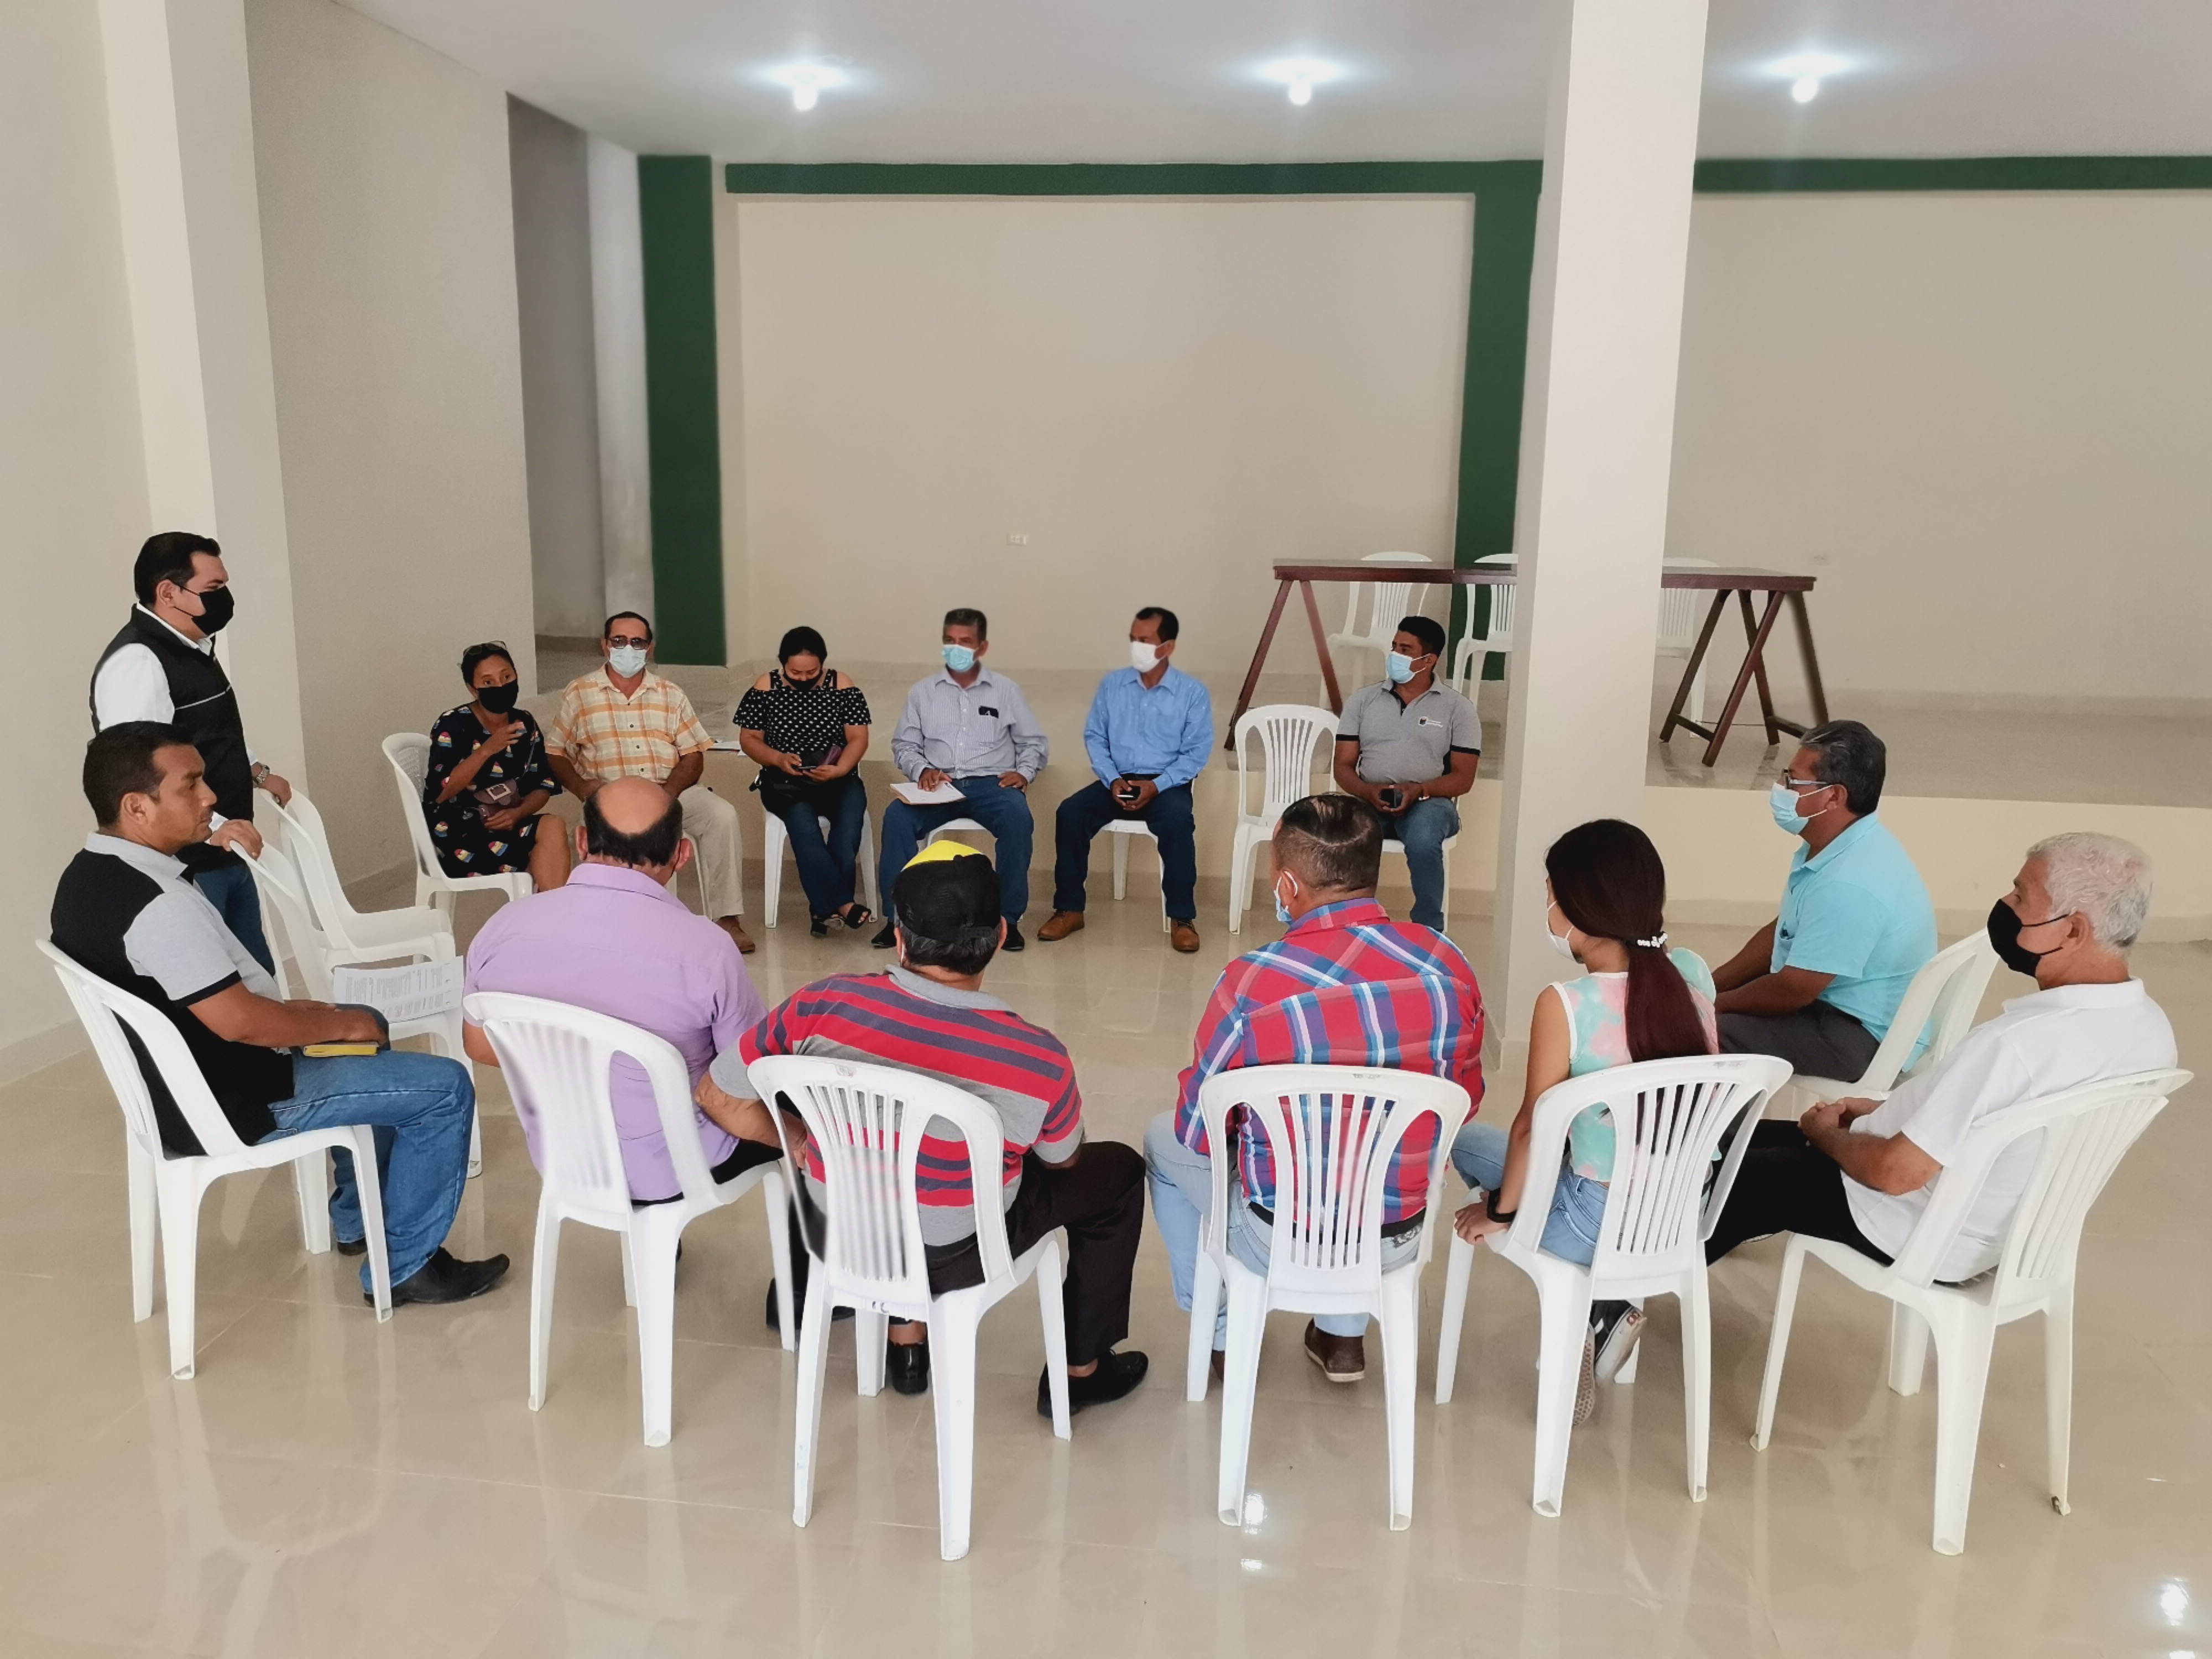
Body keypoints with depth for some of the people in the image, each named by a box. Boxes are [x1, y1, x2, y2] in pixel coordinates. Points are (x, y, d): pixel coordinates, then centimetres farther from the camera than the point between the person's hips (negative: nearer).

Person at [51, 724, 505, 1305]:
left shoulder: (88, 876, 3)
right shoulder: (155, 903, -30)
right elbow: (237, 1022, -28)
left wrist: (284, 1010, 9)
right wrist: (339, 1024, -12)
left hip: (178, 1085, 11)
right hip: (232, 1106, -11)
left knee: (367, 1023, 29)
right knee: (445, 1087, -8)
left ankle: (356, 1219, 35)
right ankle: (404, 1267, 5)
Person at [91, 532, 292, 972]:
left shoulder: (192, 645, 11)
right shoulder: (136, 662, -22)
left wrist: (256, 771, 23)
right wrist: (211, 827, -37)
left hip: (227, 855, 10)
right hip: (182, 865, -10)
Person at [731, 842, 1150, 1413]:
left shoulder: (825, 1005, -22)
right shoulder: (1039, 1060, -26)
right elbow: (1063, 1160, -4)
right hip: (954, 1261, -3)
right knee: (1118, 1170, 18)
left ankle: (906, 1343, 41)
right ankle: (1080, 1370, 31)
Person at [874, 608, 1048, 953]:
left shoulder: (1006, 690, 9)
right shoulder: (923, 691, 11)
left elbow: (1035, 743, 12)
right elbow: (903, 744, 12)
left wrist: (1024, 772, -8)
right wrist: (922, 770, -9)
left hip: (991, 784, -1)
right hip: (938, 785, 1)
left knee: (1018, 817, -34)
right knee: (897, 815, -29)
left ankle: (1008, 917, -22)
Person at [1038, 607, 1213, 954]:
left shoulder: (1193, 693, -3)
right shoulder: (1112, 684, 6)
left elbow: (1197, 752, -5)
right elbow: (1094, 737, 6)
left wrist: (1157, 786, -18)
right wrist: (1112, 779, -11)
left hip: (1167, 784, -3)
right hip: (1117, 781, 3)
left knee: (1178, 821, -36)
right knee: (1070, 812, -24)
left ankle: (1182, 917, -22)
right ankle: (1069, 909, -10)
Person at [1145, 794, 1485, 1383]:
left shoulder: (1252, 983, -26)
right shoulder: (1448, 966, -14)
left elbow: (1197, 1132, -12)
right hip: (1400, 1239, 4)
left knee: (1163, 1140, 25)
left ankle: (1222, 1334, 35)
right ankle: (1344, 1337, 40)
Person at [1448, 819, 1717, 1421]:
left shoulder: (1564, 1004, -23)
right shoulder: (1694, 972, -7)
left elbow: (1532, 1127, -13)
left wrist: (1498, 1211, 1)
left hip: (1601, 1225, -6)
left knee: (1467, 1140, 18)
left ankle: (1591, 1307, 10)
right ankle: (1604, 1307, 14)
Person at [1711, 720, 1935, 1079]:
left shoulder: (1850, 885, -30)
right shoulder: (1835, 845, 3)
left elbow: (1791, 990, -25)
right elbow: (1781, 932, 14)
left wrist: (1711, 1005, -10)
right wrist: (1707, 986, 7)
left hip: (1864, 1037, -10)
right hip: (1834, 1007, 10)